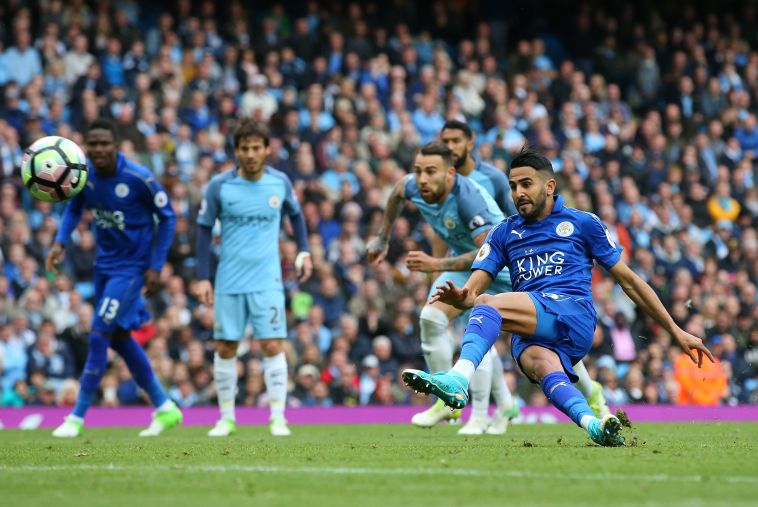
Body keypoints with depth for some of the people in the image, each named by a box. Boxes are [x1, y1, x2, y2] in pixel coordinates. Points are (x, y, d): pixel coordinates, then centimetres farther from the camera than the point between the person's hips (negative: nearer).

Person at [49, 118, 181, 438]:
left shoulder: (138, 178, -21)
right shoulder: (84, 175, -5)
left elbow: (167, 217, -10)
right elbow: (74, 208, 12)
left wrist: (156, 267, -12)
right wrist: (60, 242, -6)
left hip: (132, 267, -7)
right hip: (104, 265, 7)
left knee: (99, 337, -12)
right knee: (119, 339, 13)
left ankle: (77, 417, -4)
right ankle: (165, 408, 27)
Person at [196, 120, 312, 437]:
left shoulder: (280, 183, -2)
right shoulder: (219, 186, -6)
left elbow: (295, 214, 18)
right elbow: (204, 229, 1)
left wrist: (303, 250, 9)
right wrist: (203, 278, -3)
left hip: (267, 281, 0)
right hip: (229, 282, 0)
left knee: (272, 346, -8)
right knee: (225, 349, 4)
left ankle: (278, 418, -3)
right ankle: (226, 418, 15)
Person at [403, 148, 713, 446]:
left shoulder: (582, 224, 16)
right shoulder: (504, 233, 24)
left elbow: (628, 281, 19)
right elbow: (472, 291, 14)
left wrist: (676, 331, 16)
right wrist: (458, 297, -13)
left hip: (573, 314, -3)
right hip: (530, 335, 3)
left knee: (488, 305, -28)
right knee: (540, 365, -36)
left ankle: (459, 379, -54)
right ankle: (591, 424, -61)